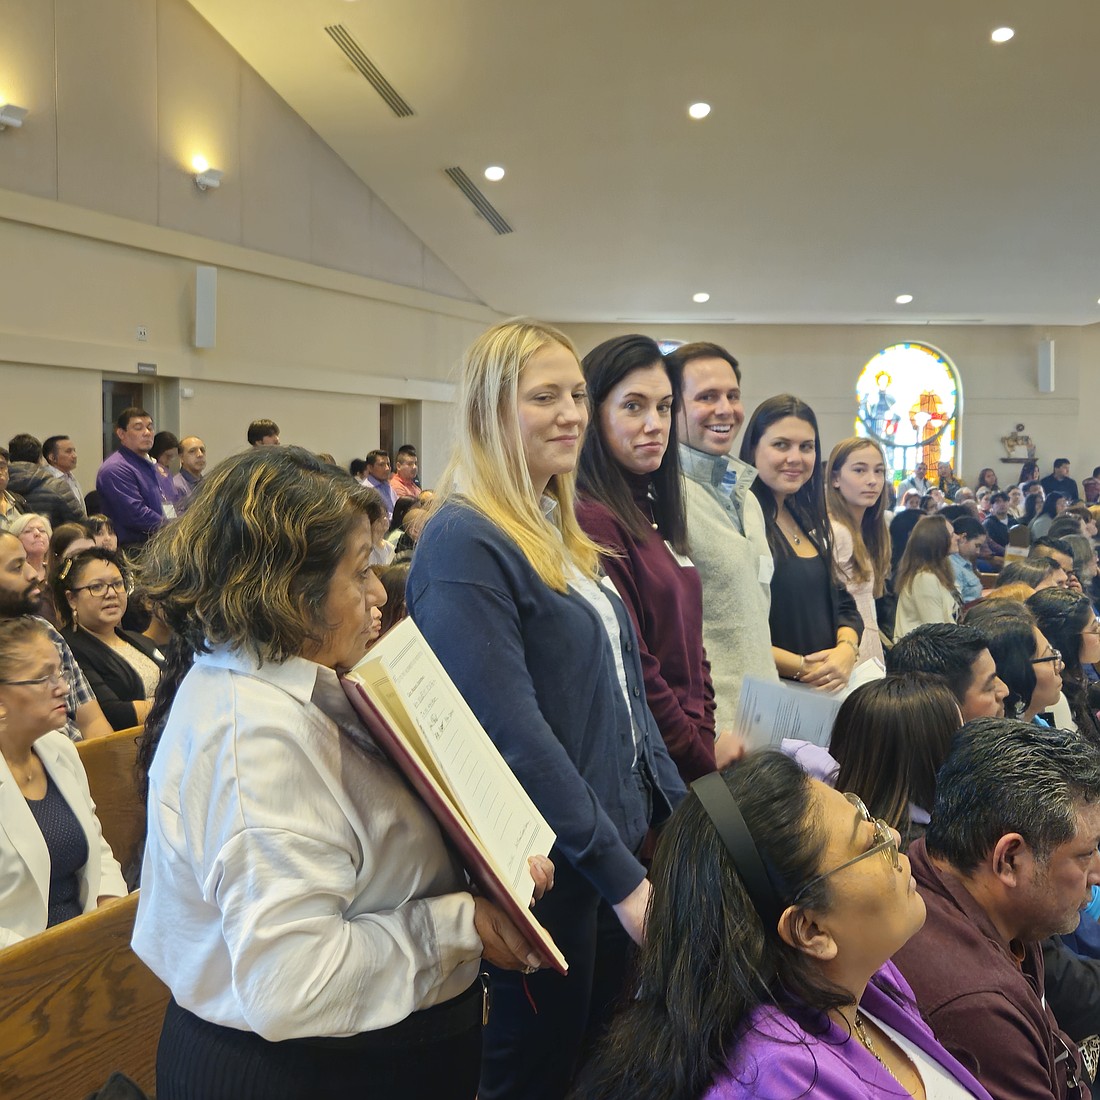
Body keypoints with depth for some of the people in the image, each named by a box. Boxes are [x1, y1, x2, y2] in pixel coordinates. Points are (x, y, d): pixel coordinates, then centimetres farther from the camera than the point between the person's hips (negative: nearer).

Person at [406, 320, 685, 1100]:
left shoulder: (563, 534, 9)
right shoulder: (464, 544, -19)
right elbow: (515, 734, -24)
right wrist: (623, 877, -22)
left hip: (621, 839, 9)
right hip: (552, 862, -8)